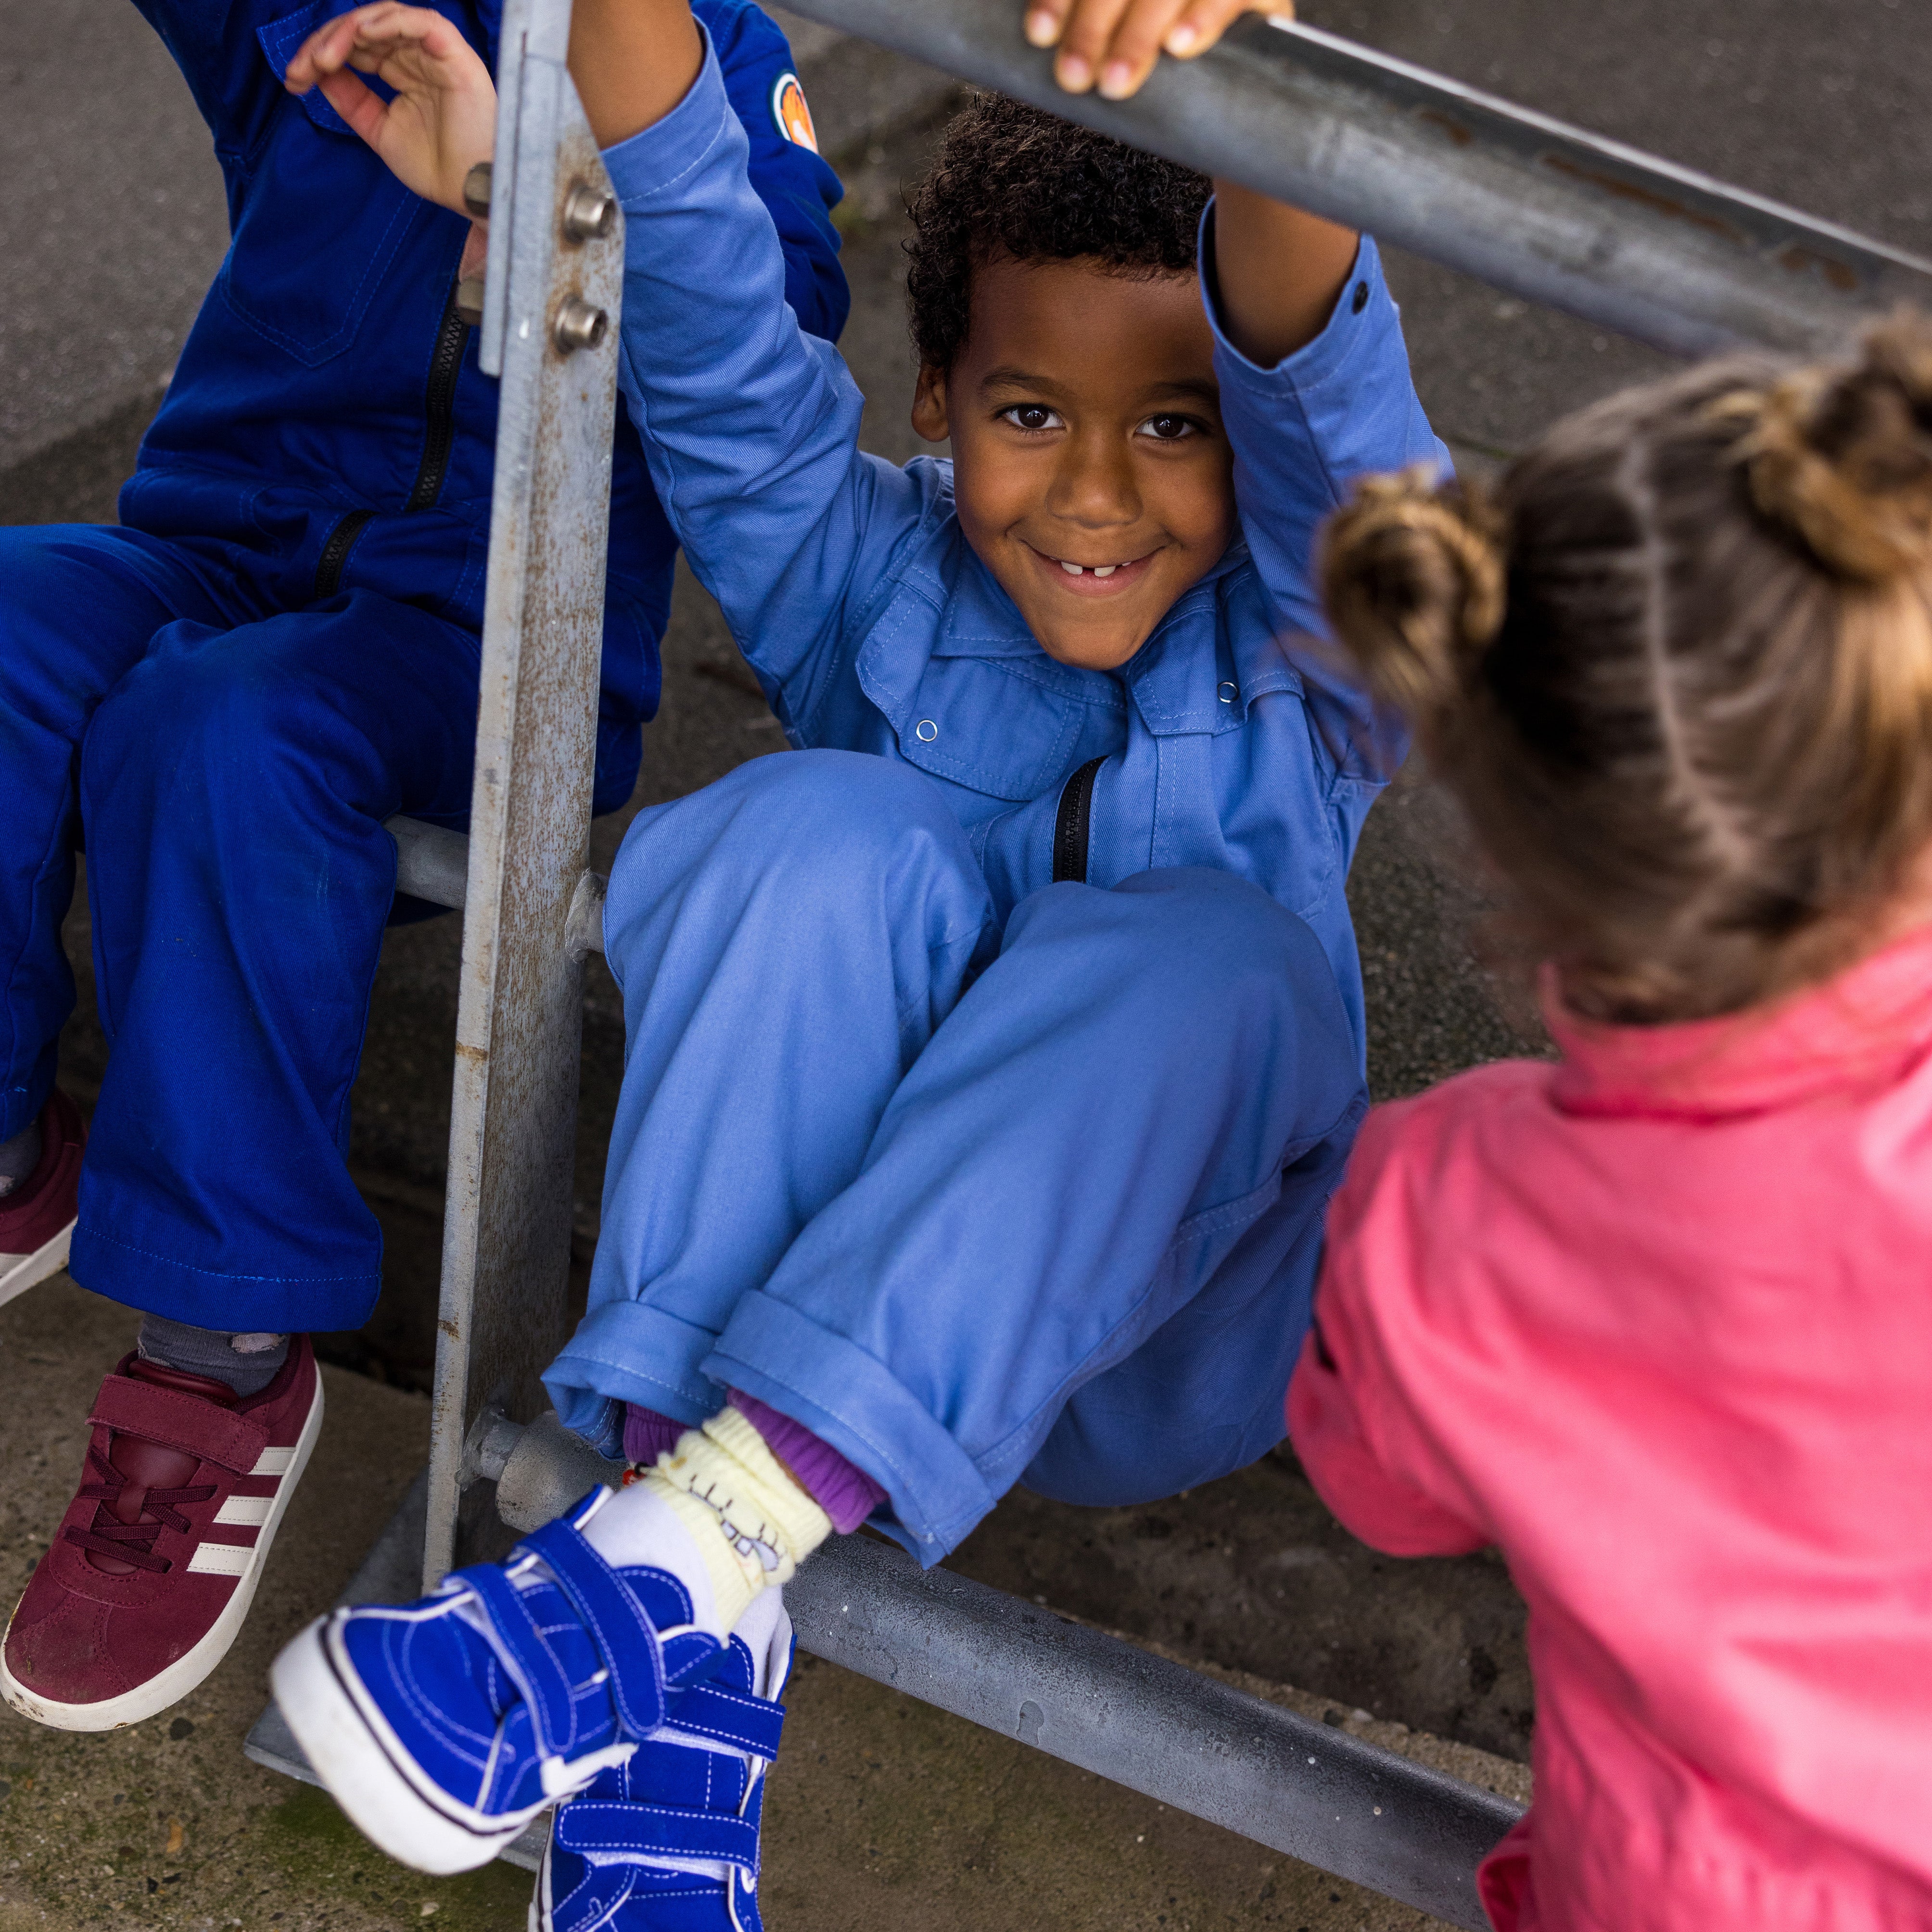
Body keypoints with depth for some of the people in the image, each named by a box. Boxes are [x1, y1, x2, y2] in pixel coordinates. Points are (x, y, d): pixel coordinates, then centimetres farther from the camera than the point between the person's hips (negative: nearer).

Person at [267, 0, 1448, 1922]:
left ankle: (675, 1550, -36)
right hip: (802, 1235, 1)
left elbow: (1323, 394, -29)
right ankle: (697, 1662, -35)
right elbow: (709, 317, -17)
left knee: (1206, 958, -32)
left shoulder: (1309, 645, -7)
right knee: (828, 832, -27)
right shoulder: (873, 576, -1)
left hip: (1144, 1327, -1)